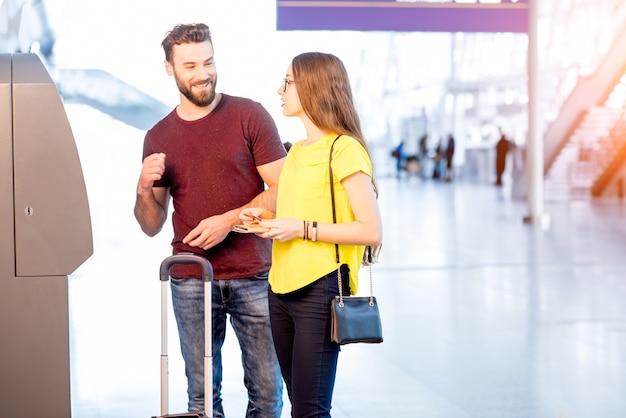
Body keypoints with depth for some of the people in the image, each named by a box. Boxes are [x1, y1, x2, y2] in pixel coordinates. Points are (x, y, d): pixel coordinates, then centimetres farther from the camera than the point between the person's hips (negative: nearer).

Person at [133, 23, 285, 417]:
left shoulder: (250, 115, 0)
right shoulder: (158, 137, 10)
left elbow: (282, 190, -3)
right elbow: (152, 226, 13)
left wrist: (229, 221, -14)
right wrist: (144, 189, -7)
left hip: (254, 276, -2)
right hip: (191, 281, 2)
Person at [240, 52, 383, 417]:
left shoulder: (344, 150, -8)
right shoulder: (296, 151, 17)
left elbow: (372, 232, -14)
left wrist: (303, 229, -16)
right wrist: (266, 217, 9)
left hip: (320, 290, -8)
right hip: (282, 288, 8)